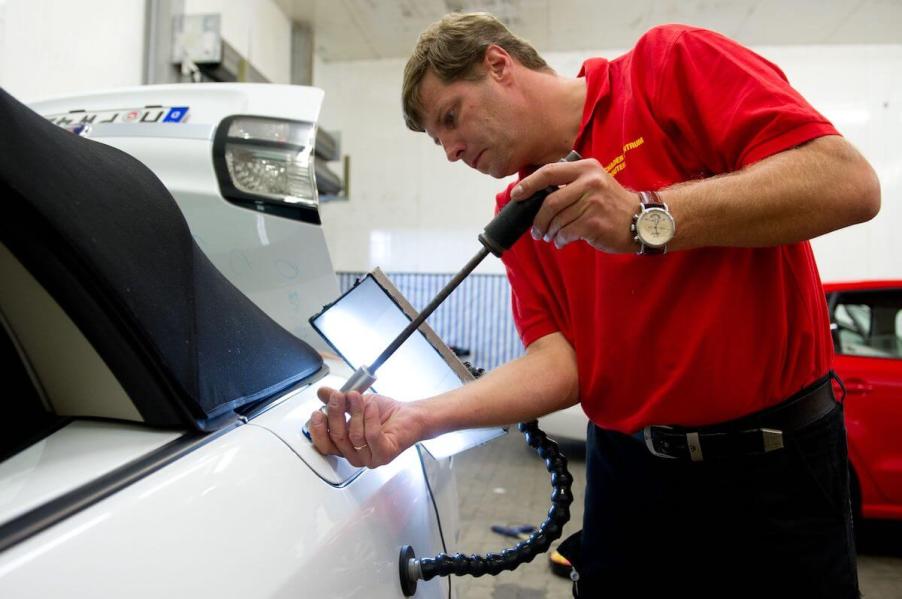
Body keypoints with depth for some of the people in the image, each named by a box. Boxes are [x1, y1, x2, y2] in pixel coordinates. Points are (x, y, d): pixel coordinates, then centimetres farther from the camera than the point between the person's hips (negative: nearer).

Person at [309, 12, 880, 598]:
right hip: (626, 469, 4)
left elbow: (850, 182, -16)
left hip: (778, 463, -3)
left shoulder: (672, 62, -6)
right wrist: (419, 417, -19)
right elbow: (559, 363, -6)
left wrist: (647, 219, -26)